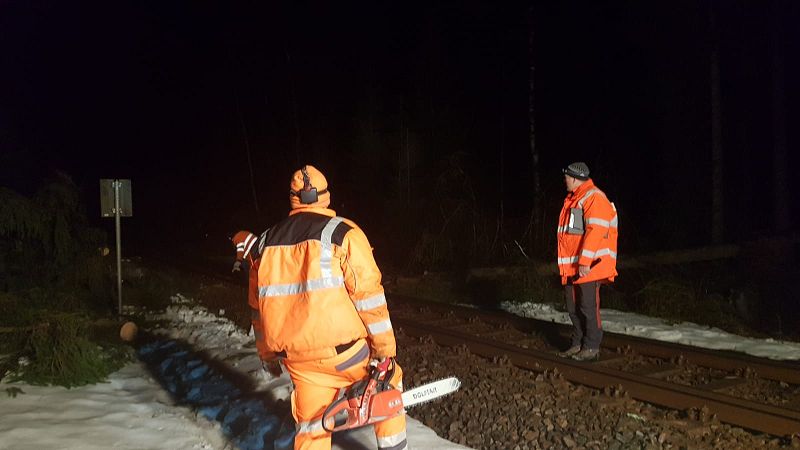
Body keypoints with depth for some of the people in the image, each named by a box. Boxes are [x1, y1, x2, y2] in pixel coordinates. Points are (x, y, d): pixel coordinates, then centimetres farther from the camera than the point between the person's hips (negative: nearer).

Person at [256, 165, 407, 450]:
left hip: (296, 357, 4)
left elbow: (263, 302, 17)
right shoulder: (342, 232, -6)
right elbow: (368, 295, -11)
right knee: (388, 381, 21)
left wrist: (269, 354, 28)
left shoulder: (269, 240, 10)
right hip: (342, 350, -4)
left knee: (311, 427, 15)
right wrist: (385, 350, -5)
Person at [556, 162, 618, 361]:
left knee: (588, 307, -5)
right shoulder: (573, 200, 19)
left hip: (588, 267, -10)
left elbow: (595, 231, -21)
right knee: (573, 306, 12)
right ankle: (578, 344, 21)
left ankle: (591, 348, 2)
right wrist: (566, 263, 20)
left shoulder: (594, 198, -12)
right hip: (572, 266, 10)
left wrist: (585, 262, -24)